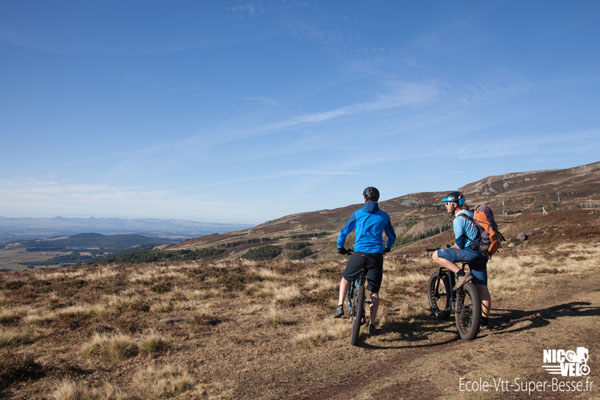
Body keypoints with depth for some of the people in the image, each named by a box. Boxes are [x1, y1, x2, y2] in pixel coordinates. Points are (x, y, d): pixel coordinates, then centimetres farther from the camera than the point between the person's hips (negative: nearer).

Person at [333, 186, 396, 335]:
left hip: (359, 253, -1)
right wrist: (387, 247, 40)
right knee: (374, 292, 9)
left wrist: (340, 247, 22)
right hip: (377, 255, 1)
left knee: (346, 279, 23)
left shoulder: (357, 214, 4)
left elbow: (343, 232, 6)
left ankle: (340, 305, 9)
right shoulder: (384, 216, 10)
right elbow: (392, 236, 21)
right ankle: (371, 324, 7)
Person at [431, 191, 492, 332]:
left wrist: (449, 248, 7)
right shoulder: (471, 213, 18)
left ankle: (462, 275, -14)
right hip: (482, 255, 10)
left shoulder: (458, 219, -9)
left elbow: (459, 244, -12)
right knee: (482, 289, 9)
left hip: (470, 252, -10)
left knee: (436, 255, -12)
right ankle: (484, 323, 14)